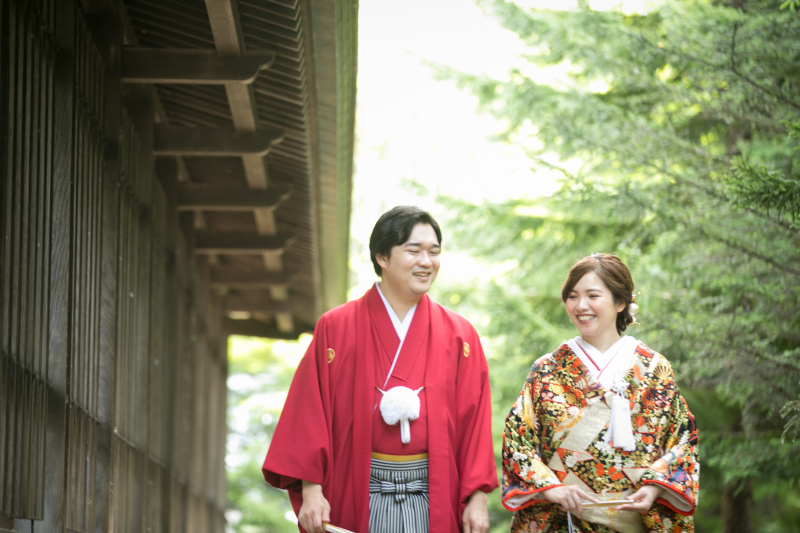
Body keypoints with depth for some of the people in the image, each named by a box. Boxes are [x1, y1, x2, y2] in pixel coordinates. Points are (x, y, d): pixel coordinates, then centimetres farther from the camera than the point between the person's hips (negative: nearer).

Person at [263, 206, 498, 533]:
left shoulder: (459, 336, 7)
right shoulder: (336, 328, 3)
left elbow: (474, 422, 5)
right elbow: (310, 413, 0)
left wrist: (477, 497, -3)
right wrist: (311, 490, -8)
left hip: (433, 503, 1)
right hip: (357, 500, -1)